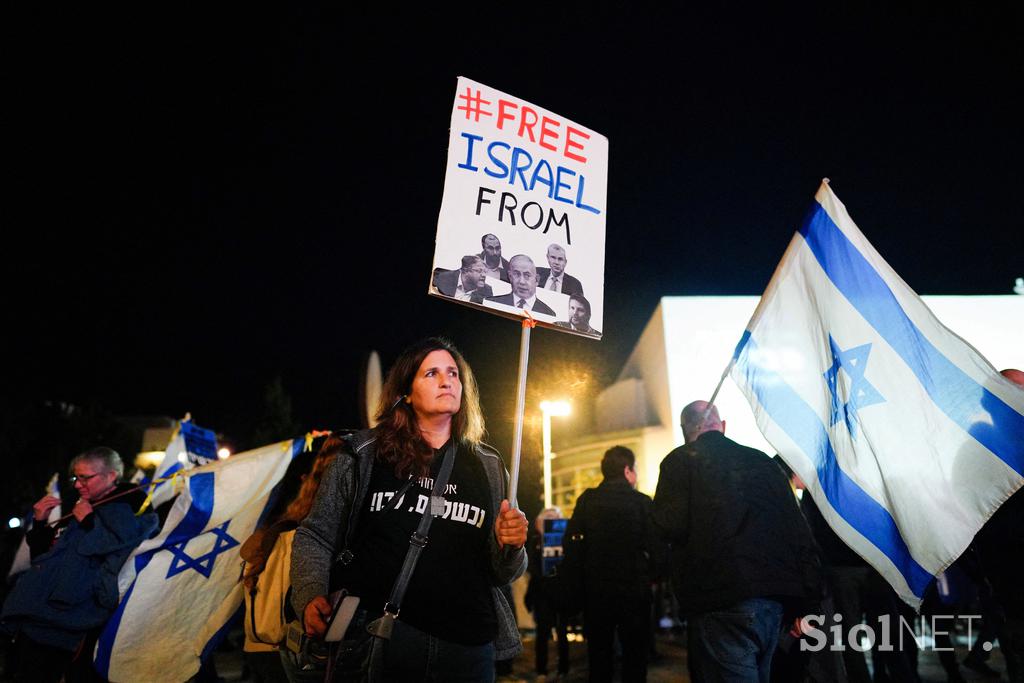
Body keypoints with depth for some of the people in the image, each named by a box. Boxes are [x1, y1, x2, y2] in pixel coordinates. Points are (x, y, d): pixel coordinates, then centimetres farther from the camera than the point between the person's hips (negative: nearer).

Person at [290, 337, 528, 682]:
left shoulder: (488, 467, 6)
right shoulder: (364, 454, -1)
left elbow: (499, 574, 11)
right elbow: (315, 537, 5)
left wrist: (508, 547, -10)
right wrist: (310, 596, -12)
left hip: (467, 646, 3)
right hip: (375, 636, -2)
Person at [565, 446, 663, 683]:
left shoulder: (586, 500, -3)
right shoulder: (640, 501, -10)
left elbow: (571, 540, -4)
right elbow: (655, 549, -14)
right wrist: (650, 575, 4)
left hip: (595, 590, 3)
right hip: (633, 589, -2)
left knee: (599, 656, 15)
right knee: (635, 654, 11)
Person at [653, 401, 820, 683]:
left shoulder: (680, 461, -1)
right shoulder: (762, 461, 15)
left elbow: (670, 526, -14)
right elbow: (800, 532, 11)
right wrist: (804, 604, 14)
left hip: (720, 603, -7)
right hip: (776, 601, 7)